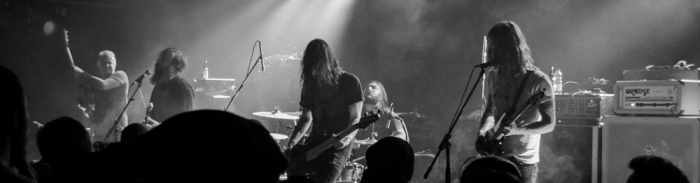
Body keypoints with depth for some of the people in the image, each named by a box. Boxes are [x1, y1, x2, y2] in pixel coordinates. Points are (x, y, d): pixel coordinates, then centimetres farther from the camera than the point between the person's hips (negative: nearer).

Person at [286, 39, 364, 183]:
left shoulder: (350, 82, -6)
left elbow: (355, 118, -6)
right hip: (314, 143, 5)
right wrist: (294, 140, -3)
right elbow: (306, 118, 15)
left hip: (338, 146, -5)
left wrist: (347, 138, -26)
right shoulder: (311, 84, 9)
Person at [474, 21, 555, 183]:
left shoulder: (539, 81, -13)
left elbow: (549, 124, -10)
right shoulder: (492, 76, 4)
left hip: (523, 161, -5)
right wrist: (482, 133, -4)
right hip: (494, 156, 5)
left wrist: (517, 130, -24)